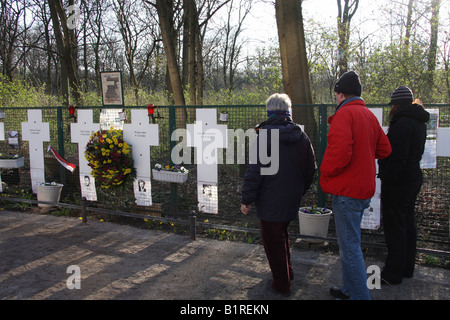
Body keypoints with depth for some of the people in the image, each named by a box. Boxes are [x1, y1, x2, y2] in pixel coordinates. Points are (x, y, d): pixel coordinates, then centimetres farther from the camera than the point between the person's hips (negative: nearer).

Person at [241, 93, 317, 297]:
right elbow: (311, 169, 10)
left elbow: (254, 170, -17)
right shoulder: (302, 136, 3)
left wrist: (247, 199, -11)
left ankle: (281, 285, 19)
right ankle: (287, 274, 38)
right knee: (282, 234, 25)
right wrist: (300, 191, 23)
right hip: (292, 200, 7)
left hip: (270, 201, -6)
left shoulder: (266, 135, -15)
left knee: (273, 241, 7)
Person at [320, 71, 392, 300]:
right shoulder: (369, 115, 13)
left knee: (350, 247, -2)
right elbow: (384, 149, 17)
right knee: (351, 243, 21)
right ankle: (350, 290, 34)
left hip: (346, 191, -10)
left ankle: (360, 296, 5)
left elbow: (339, 152, -29)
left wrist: (325, 173, -13)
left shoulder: (344, 114, -15)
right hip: (364, 188, 10)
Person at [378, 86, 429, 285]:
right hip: (414, 177, 10)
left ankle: (393, 274, 5)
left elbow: (397, 158, -24)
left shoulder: (402, 123, -19)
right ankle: (407, 267, 29)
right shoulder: (419, 122, 13)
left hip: (399, 180, -10)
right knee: (407, 223, 17)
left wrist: (387, 178, -18)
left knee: (395, 227, -3)